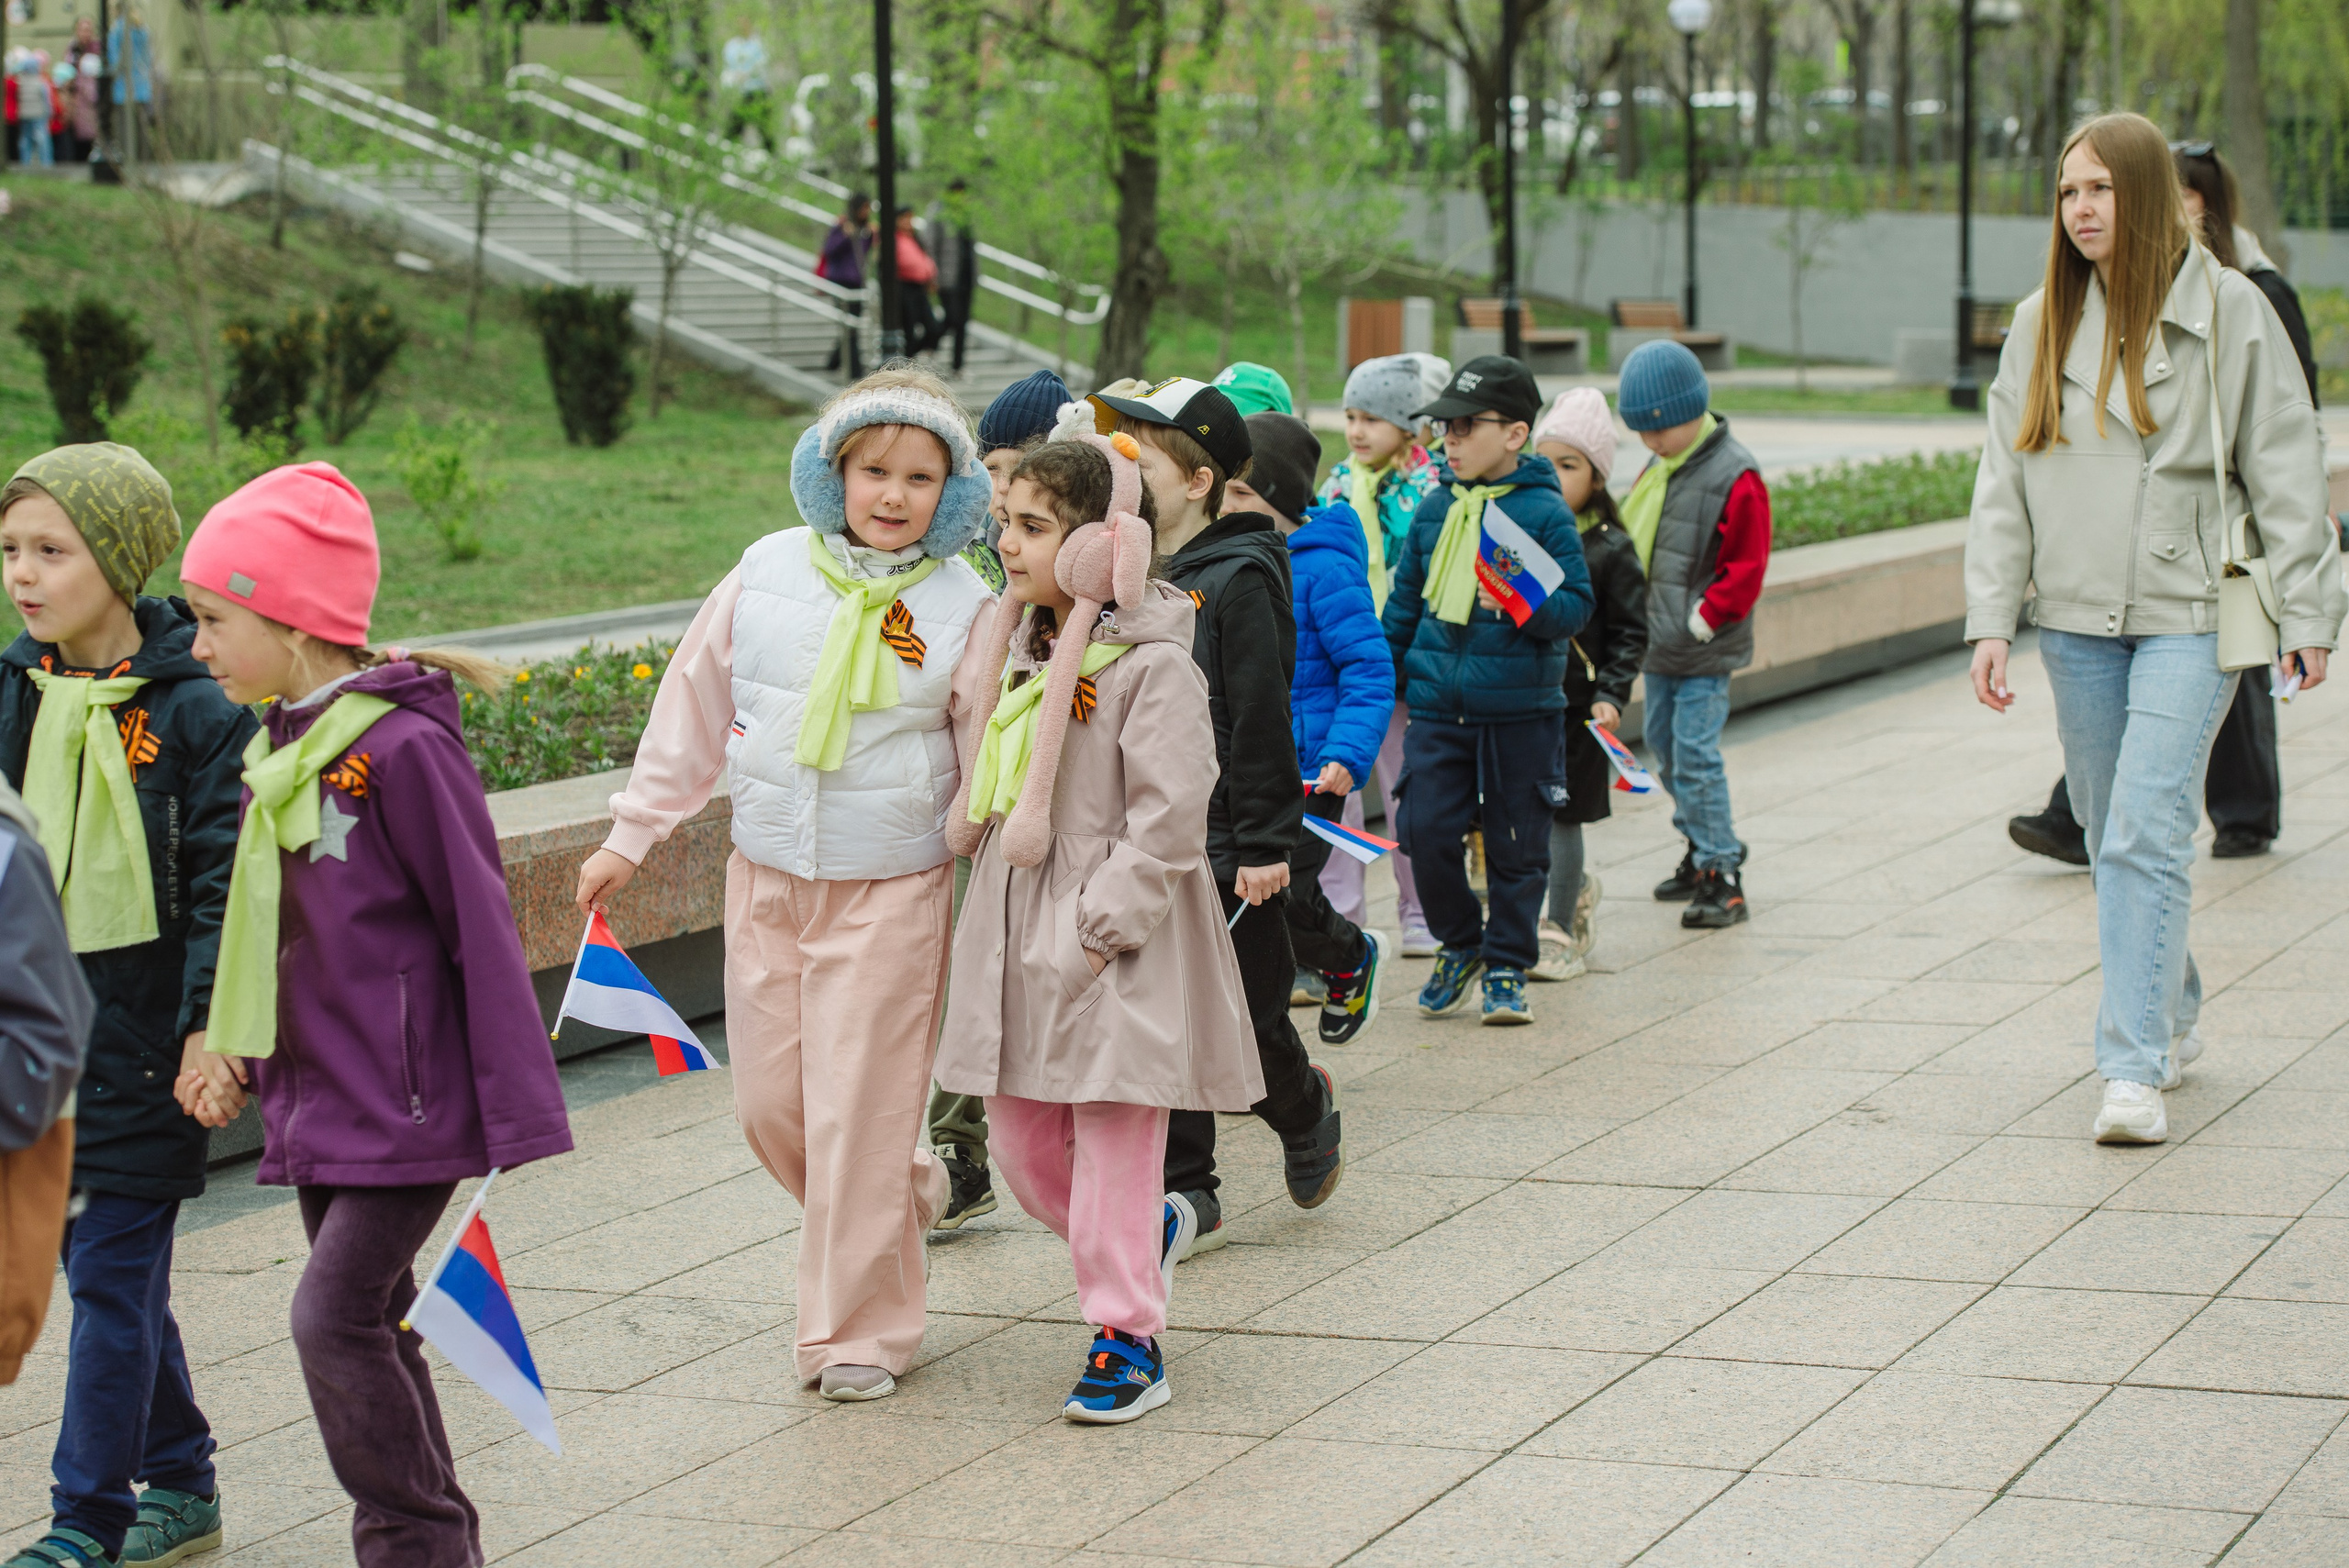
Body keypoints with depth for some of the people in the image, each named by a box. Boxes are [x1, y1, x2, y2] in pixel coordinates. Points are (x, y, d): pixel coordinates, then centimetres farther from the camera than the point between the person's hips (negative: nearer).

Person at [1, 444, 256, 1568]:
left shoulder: (191, 707, -11)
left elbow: (221, 882, -11)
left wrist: (209, 1025, -15)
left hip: (141, 1038, -6)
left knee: (113, 1277, -4)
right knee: (110, 1271, 14)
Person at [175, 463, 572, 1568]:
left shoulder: (402, 747, -17)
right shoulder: (281, 746, 8)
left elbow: (481, 928, -16)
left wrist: (519, 1114, -15)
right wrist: (237, 1051, 10)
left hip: (408, 1105, -9)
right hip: (321, 1100, 9)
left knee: (334, 1319, -13)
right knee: (369, 1325, 13)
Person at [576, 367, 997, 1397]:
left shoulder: (962, 608, -6)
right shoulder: (770, 572, 1)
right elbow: (695, 707, 9)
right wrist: (632, 836, 11)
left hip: (890, 892, -3)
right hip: (767, 878, 3)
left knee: (859, 1116, -2)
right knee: (769, 1104, 7)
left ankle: (859, 1332, 13)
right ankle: (909, 1196, 36)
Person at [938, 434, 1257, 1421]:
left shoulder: (1151, 666, -14)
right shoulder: (1020, 651, 10)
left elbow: (1168, 820, -18)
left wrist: (1097, 930, -19)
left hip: (1113, 949, -8)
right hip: (1018, 933, 8)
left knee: (1114, 1145, -2)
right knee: (1021, 1141, 12)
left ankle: (1127, 1339, 9)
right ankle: (1153, 1231, 36)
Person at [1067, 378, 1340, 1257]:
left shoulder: (1239, 582, -13)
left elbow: (1261, 720, -15)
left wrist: (1266, 841, -16)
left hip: (1226, 845, -6)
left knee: (1248, 1019, 4)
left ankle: (1307, 1114, 34)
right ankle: (1187, 1195, 11)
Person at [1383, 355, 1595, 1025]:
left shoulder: (1544, 511, -7)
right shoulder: (1435, 508, 7)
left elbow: (1577, 605, -8)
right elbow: (1405, 597, 17)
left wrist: (1524, 605, -26)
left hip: (1522, 711, -3)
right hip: (1437, 705, 4)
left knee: (1517, 845, 5)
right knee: (1425, 831, -4)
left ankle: (1507, 967, 20)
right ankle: (1460, 944, 19)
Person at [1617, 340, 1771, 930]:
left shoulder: (1735, 476, -13)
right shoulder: (1656, 469, 10)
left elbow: (1746, 567, -13)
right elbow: (1632, 541, 21)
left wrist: (1702, 619, -15)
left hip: (1705, 651, -8)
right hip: (1658, 642, 8)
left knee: (1695, 754, -10)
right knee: (1664, 746, 14)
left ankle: (1722, 876, -5)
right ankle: (1706, 848, 28)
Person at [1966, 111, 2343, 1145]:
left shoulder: (2227, 310, -3)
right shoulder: (2041, 325, 8)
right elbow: (2004, 482, 8)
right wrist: (1990, 620, 0)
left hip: (2188, 615, -4)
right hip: (2076, 620, 4)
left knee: (2147, 834, -14)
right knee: (2113, 839, 12)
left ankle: (2134, 1069, -15)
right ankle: (2173, 1018, 31)